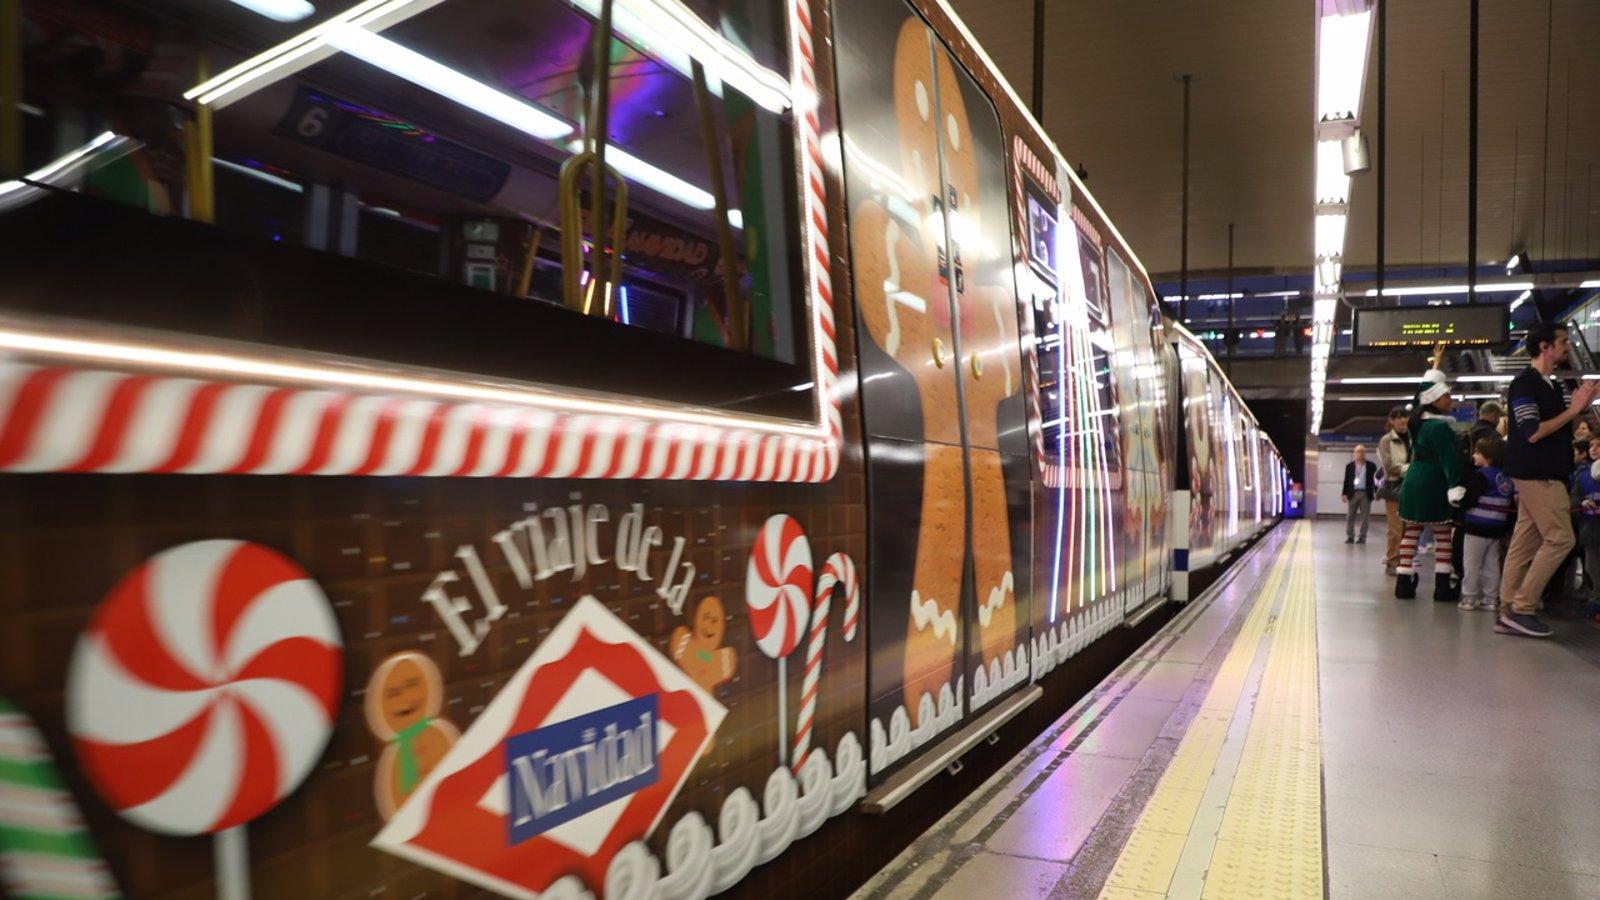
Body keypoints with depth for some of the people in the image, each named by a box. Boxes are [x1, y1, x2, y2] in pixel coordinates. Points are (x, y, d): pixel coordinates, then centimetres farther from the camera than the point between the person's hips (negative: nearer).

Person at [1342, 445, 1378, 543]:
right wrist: (1344, 493, 2)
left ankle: (1362, 537, 8)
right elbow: (1346, 480, 7)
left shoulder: (1371, 466, 5)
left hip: (1366, 494, -1)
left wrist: (1377, 492, -4)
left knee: (1364, 517, 2)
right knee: (1350, 517, 3)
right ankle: (1350, 537, 10)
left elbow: (1375, 480, 4)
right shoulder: (1349, 466, 8)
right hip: (1353, 494, 1)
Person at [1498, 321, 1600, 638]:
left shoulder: (1550, 386, 16)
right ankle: (1521, 609, -6)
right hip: (1537, 475, -9)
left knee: (1524, 543, 8)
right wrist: (1573, 409, -14)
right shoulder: (1525, 384, -12)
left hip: (1543, 475, 9)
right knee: (1560, 539, -10)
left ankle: (1508, 613, 10)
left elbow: (1564, 429, 21)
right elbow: (1533, 433, -20)